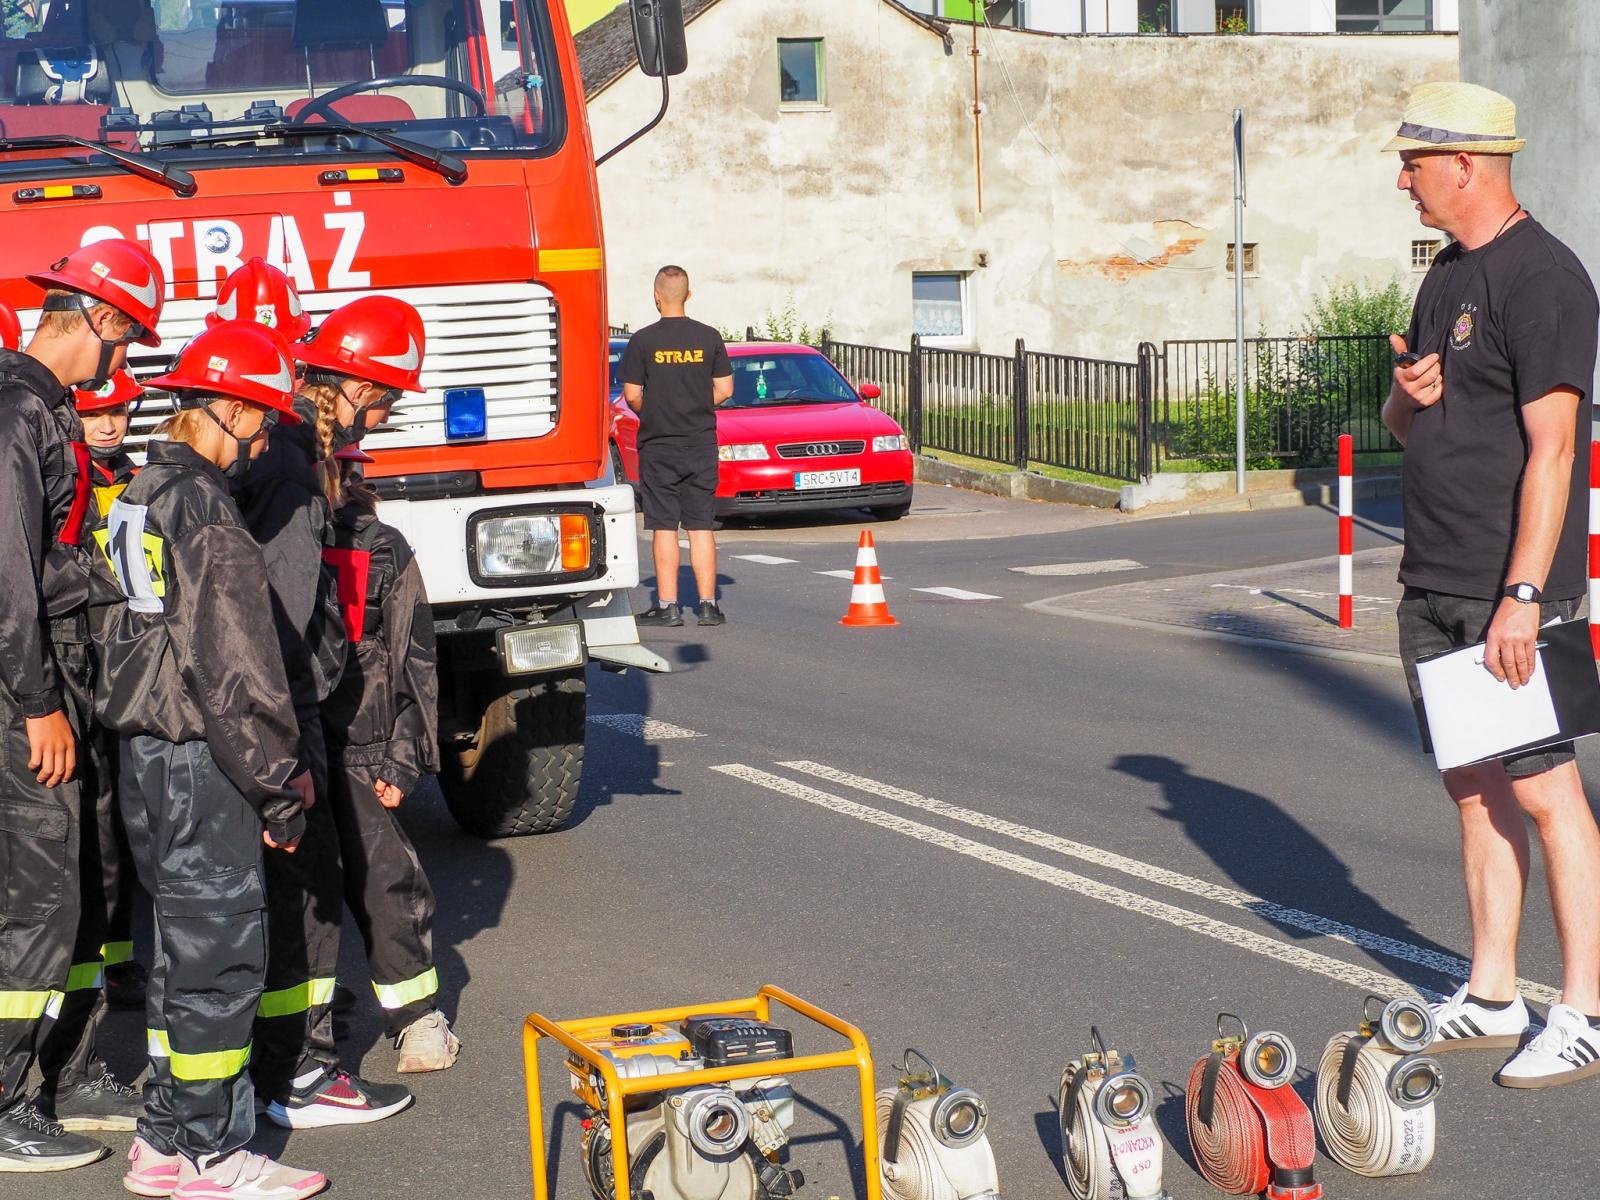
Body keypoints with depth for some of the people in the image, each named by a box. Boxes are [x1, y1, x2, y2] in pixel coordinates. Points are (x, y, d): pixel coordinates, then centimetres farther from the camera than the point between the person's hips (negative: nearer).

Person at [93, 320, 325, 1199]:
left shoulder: (136, 500, 13)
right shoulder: (204, 510, -17)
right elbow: (234, 671, -20)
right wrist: (280, 789, -15)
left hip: (143, 754, 10)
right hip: (198, 763, -10)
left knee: (185, 951, 16)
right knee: (220, 952, -2)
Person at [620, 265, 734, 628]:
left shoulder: (643, 341, -7)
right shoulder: (709, 337, 1)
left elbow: (631, 395, -8)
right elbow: (724, 389, 2)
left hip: (658, 445, -2)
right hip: (702, 443, 2)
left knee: (664, 527, 1)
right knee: (701, 526, 6)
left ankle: (668, 606, 0)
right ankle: (708, 605, 4)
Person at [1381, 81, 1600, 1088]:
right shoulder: (1449, 276, 16)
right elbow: (1406, 429, 24)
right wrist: (1408, 394, -1)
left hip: (1509, 590, -9)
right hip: (1433, 587, 9)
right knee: (1474, 788, 12)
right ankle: (1490, 1000, 20)